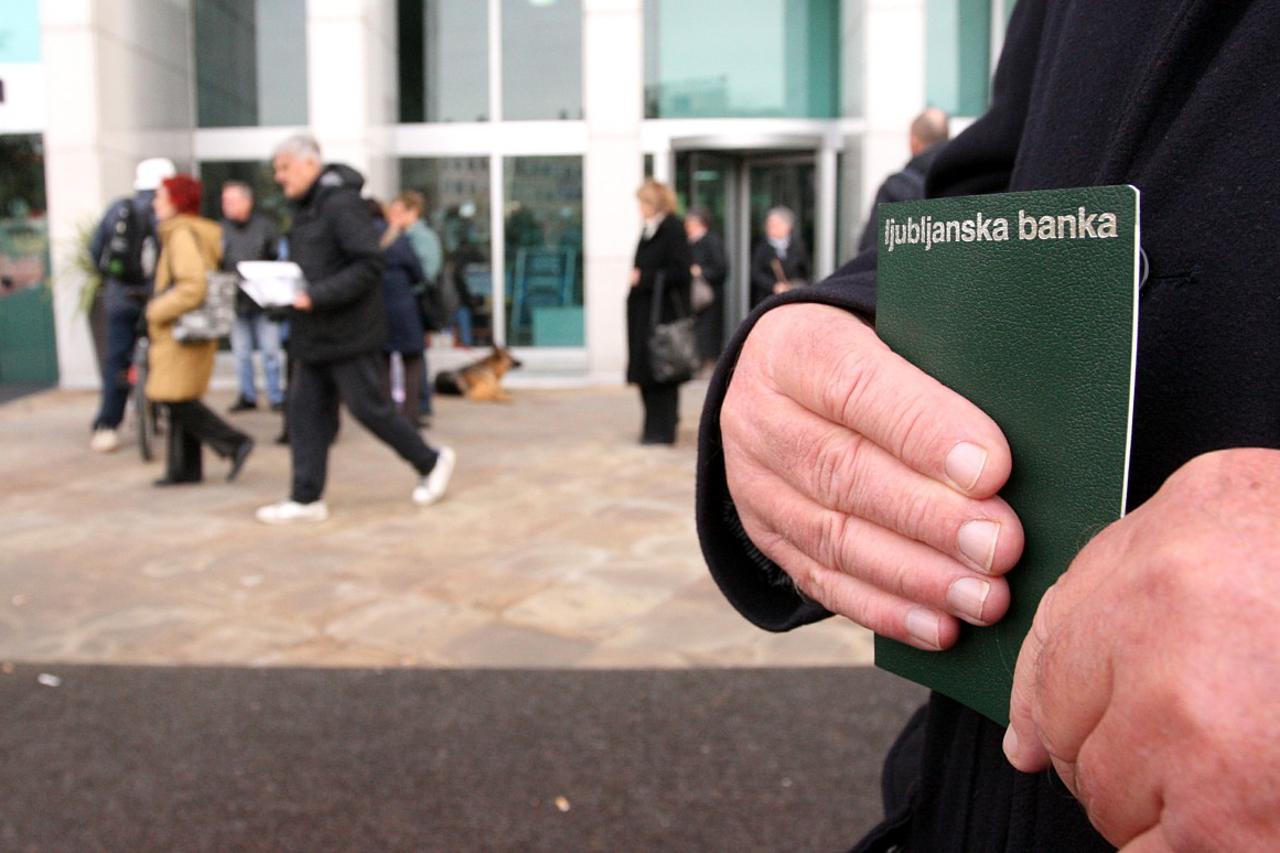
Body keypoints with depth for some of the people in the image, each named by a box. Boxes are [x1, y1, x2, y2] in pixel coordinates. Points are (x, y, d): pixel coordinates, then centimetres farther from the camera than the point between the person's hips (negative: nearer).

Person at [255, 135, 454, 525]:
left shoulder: (341, 204, -16)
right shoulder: (305, 208, 13)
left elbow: (369, 265, -23)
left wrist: (317, 295, -26)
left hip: (349, 332, -9)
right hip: (313, 333, 9)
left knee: (370, 408, 1)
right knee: (306, 411, 7)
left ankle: (431, 462, 20)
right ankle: (306, 498, 13)